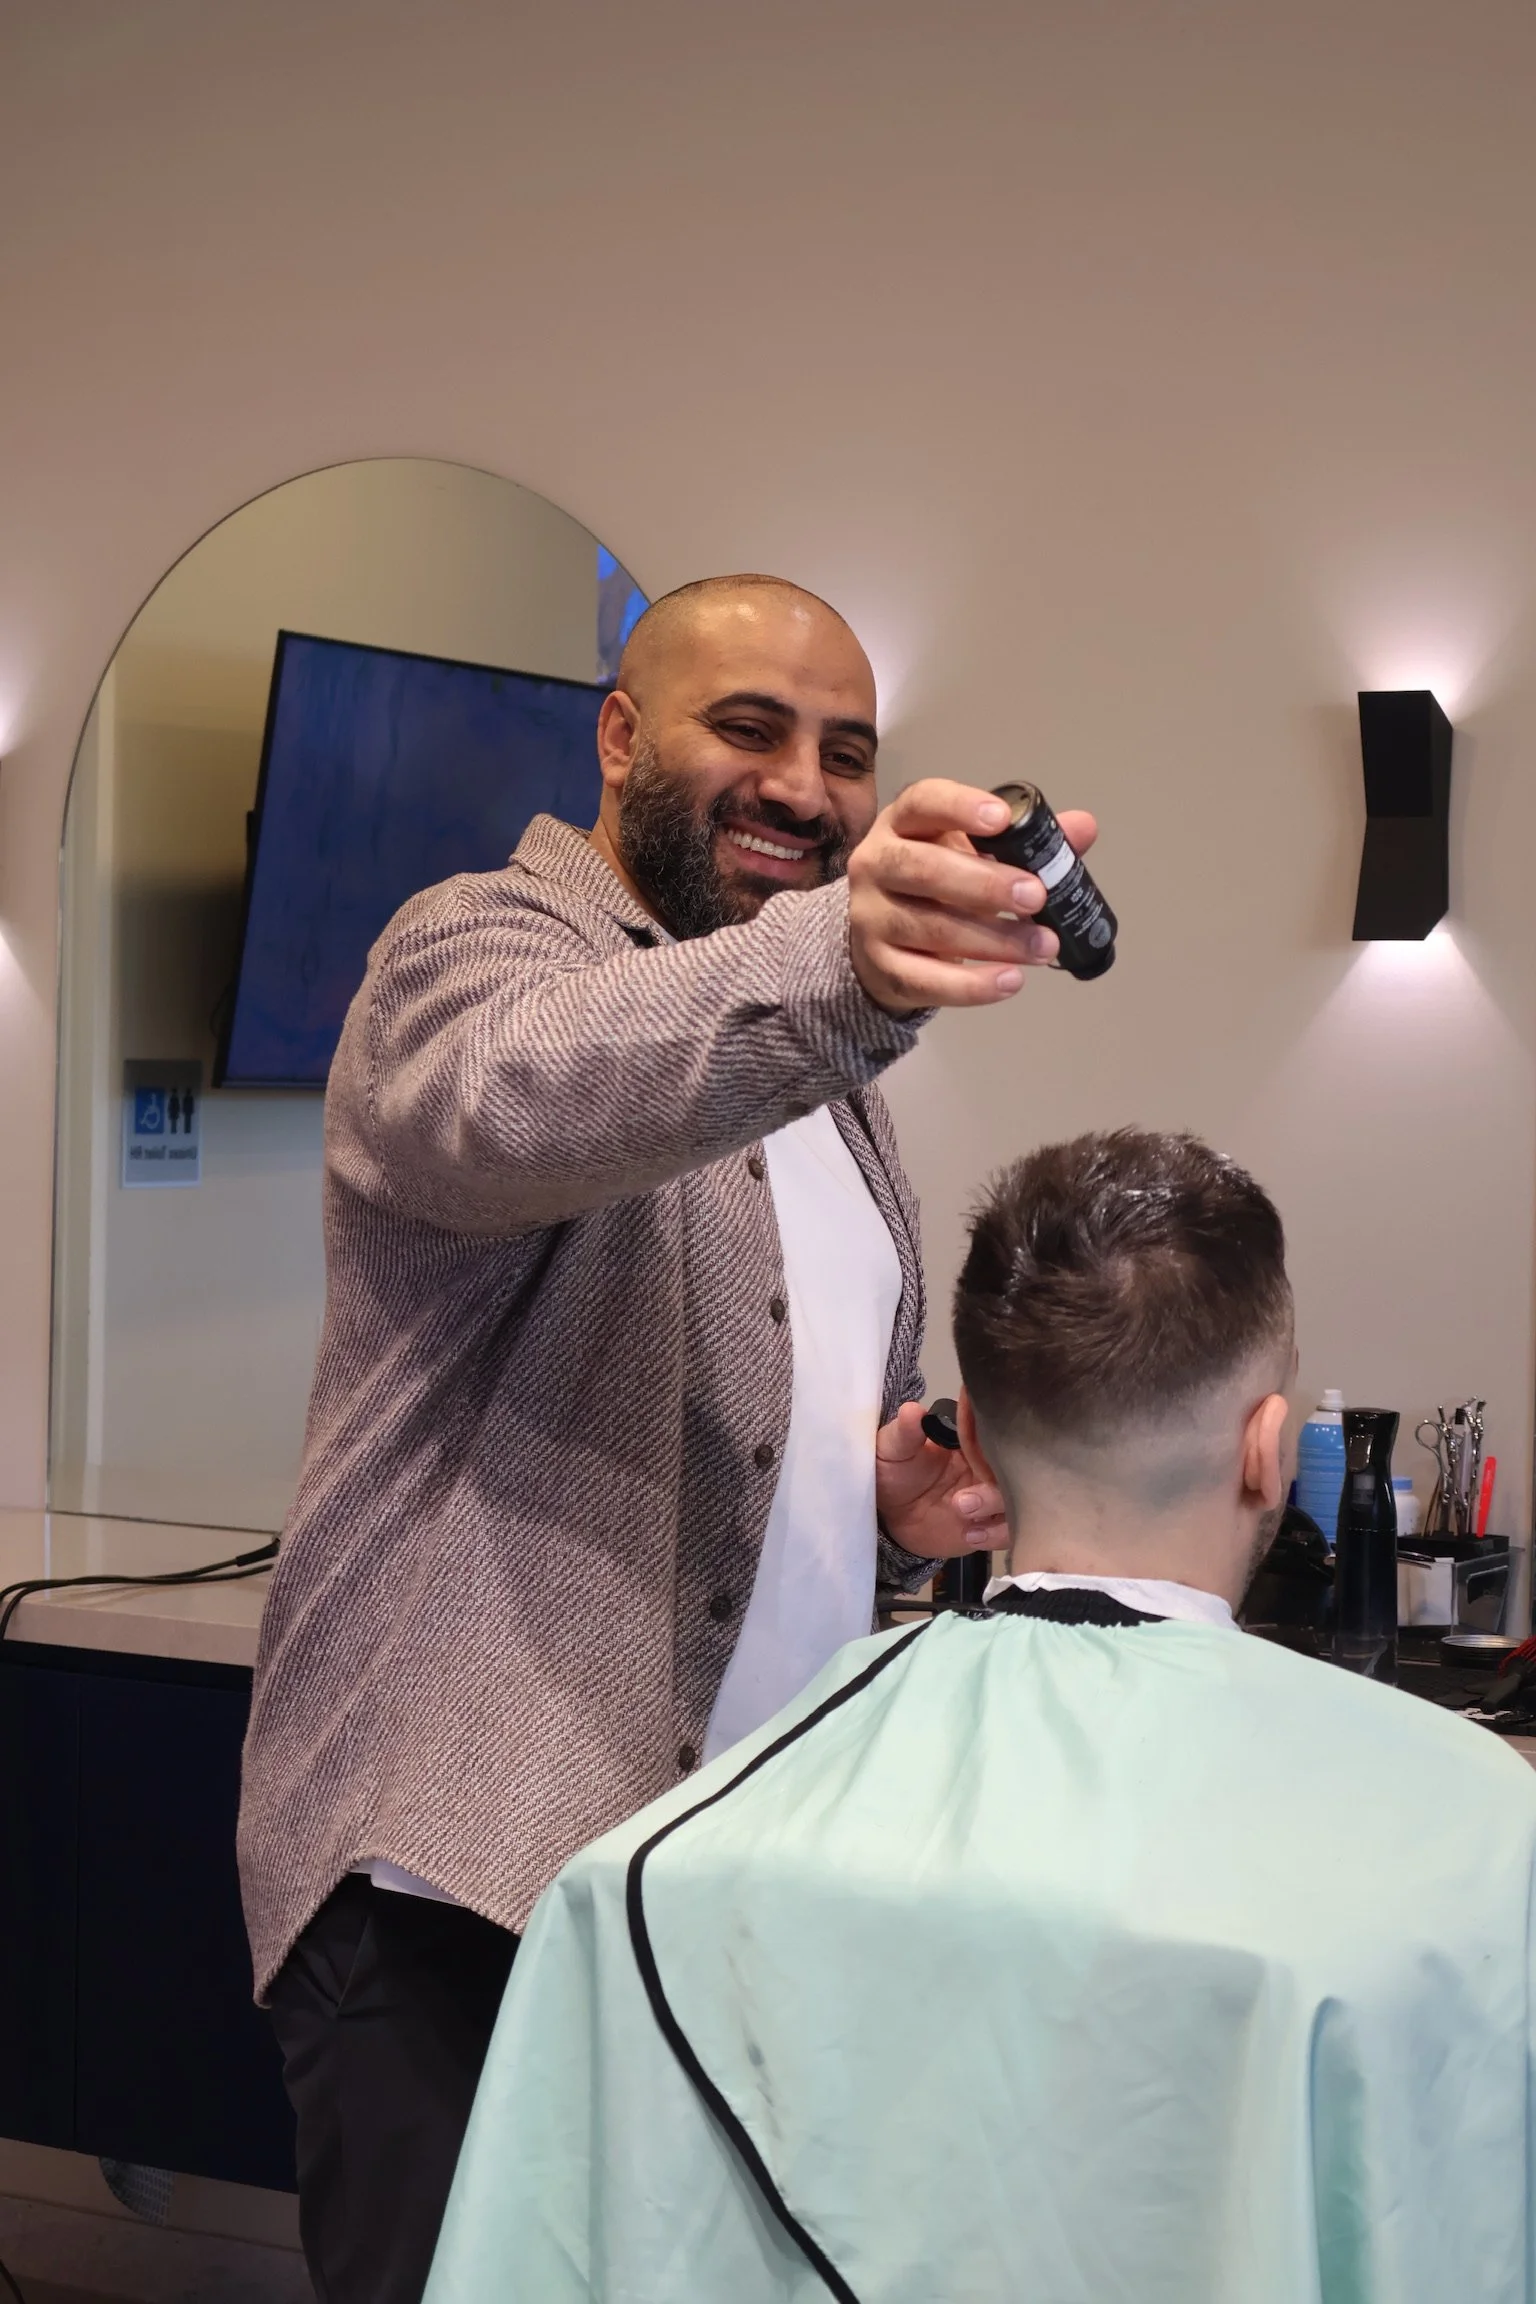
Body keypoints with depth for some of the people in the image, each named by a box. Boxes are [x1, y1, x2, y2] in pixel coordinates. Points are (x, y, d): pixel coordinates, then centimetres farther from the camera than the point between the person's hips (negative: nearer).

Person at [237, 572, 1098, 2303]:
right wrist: (842, 965, -50)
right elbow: (527, 1088, -32)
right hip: (464, 1873, -7)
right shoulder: (475, 947, -6)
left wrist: (903, 1504, 5)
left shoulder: (823, 1085, 18)